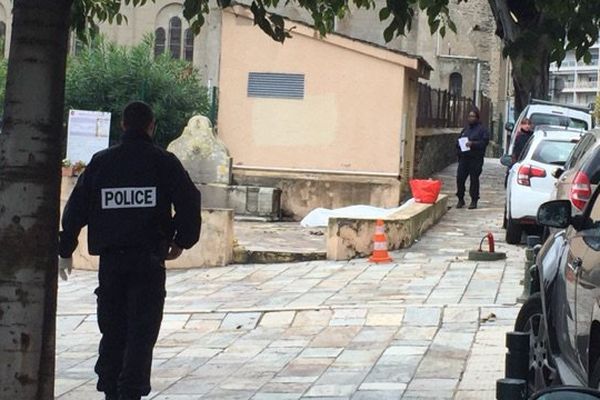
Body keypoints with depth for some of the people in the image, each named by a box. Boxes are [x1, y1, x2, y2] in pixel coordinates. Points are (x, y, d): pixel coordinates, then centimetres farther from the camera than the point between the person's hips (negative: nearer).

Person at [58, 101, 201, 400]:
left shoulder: (100, 162, 6)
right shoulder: (164, 163, -1)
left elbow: (75, 208, 7)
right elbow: (189, 203, -5)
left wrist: (65, 252, 15)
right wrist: (181, 242, 10)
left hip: (110, 260, 3)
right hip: (149, 261, -3)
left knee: (112, 332, 13)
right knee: (141, 333, -1)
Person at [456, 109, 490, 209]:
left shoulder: (482, 129, 1)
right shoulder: (466, 129, 19)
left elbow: (485, 142, -10)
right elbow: (459, 141, 25)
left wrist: (473, 144, -21)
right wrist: (459, 145, 2)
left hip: (475, 159, -5)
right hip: (464, 158, 5)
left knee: (474, 179, -2)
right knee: (460, 178, -1)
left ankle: (474, 201, 7)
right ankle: (460, 199, 11)